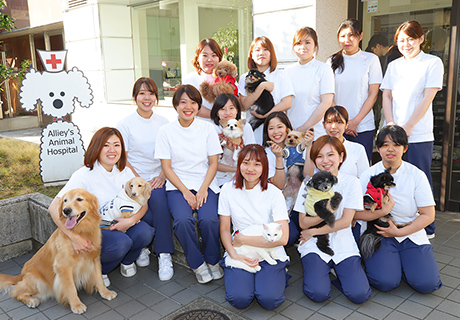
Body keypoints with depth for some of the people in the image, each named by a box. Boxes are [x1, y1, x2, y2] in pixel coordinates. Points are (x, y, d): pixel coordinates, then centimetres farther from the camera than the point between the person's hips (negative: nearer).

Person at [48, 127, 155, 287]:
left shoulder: (125, 172, 2)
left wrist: (131, 220, -20)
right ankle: (99, 269, 0)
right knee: (120, 242, -34)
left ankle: (127, 261, 8)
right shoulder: (85, 175, -15)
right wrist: (74, 237, -34)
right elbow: (54, 208, -23)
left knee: (145, 232, -26)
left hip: (120, 226, 5)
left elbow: (143, 203, 2)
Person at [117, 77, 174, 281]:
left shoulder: (163, 123, 10)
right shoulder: (125, 124, 2)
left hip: (157, 179, 2)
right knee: (147, 216, -26)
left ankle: (164, 255, -21)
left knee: (159, 200, -31)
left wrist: (162, 176, -8)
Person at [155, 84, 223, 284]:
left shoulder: (207, 128, 6)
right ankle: (197, 264, -4)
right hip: (177, 186, 0)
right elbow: (167, 168, 0)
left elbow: (213, 163, 4)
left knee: (209, 219, -27)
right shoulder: (166, 131, 3)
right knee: (183, 220, -29)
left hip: (205, 184, 1)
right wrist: (185, 192, -12)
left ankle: (213, 260, 2)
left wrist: (203, 189, -11)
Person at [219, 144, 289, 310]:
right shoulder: (229, 189, -2)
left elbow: (282, 238, -14)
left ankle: (276, 276, 9)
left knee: (269, 300, -22)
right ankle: (243, 276, 9)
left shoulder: (273, 193, -8)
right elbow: (224, 229, 2)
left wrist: (243, 239, -12)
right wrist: (234, 255, -14)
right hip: (240, 253, 1)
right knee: (239, 299, -22)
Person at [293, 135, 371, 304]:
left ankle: (335, 269, 10)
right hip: (315, 245, 0)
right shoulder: (308, 183, -2)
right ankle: (316, 269, 11)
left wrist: (314, 231, -7)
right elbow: (303, 223, -3)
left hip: (343, 245, 1)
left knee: (359, 294, -17)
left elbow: (345, 221, -7)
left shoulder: (351, 182, -3)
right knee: (318, 293, -21)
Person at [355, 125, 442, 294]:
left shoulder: (417, 175, -1)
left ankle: (402, 262, 13)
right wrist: (383, 211, -22)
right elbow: (356, 212, -8)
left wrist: (399, 232, -12)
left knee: (426, 283, -16)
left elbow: (428, 215, -2)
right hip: (378, 234, -1)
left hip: (411, 233, 2)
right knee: (385, 282, -23)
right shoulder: (368, 176, -3)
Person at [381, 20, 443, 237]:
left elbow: (427, 99, -7)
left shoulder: (433, 63, 1)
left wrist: (407, 127, -13)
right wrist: (390, 124, -5)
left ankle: (427, 229, 15)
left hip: (419, 135, -4)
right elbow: (387, 97, 10)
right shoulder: (393, 66, 15)